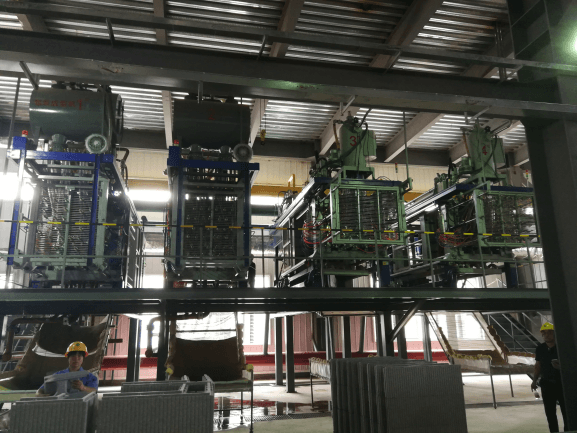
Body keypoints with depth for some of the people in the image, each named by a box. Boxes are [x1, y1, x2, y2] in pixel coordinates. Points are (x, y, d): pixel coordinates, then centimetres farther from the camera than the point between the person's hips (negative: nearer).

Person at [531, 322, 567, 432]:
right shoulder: (540, 349, 4)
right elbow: (538, 365, 12)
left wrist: (560, 366, -28)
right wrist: (535, 380, 5)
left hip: (562, 384, -3)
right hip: (547, 384, 4)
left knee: (566, 411, 1)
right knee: (550, 413, 9)